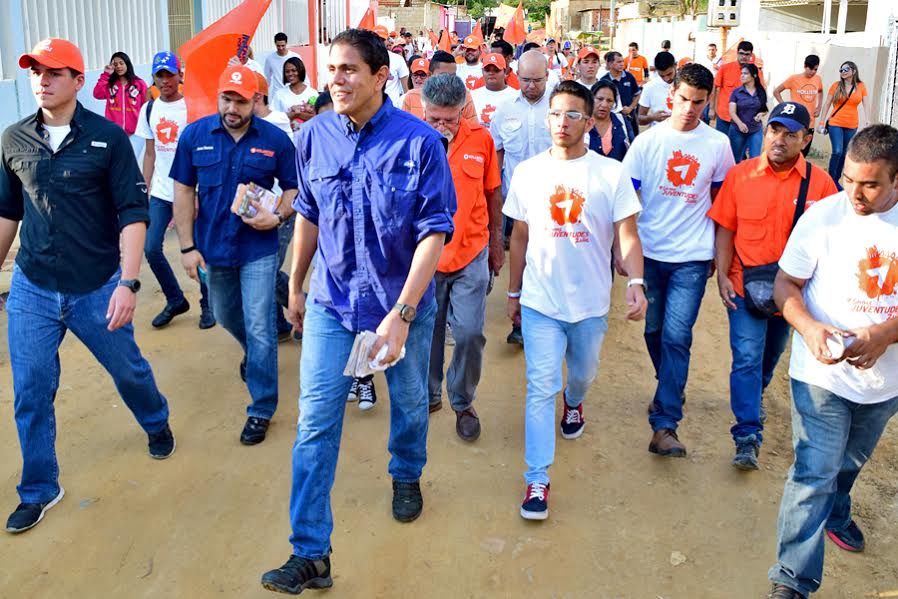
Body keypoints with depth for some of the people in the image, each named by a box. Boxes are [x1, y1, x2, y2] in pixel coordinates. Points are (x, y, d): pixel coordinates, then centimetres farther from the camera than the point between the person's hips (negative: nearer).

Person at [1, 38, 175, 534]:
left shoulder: (108, 137, -8)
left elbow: (133, 213, -10)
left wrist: (128, 283, -18)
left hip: (97, 289, -2)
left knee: (128, 369, 16)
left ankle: (157, 424, 48)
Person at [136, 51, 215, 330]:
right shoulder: (149, 109, 8)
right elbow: (150, 153, 12)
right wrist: (146, 189, 7)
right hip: (160, 193, 5)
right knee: (151, 248, 2)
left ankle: (208, 304, 21)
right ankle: (176, 300, 21)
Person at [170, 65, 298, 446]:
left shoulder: (276, 139, -9)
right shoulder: (195, 135, -5)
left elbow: (293, 188, 1)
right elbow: (183, 190, -1)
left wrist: (278, 216, -19)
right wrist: (187, 246, -5)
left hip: (258, 248, -3)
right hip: (212, 247, 3)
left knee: (259, 328, -2)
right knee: (227, 318, 22)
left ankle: (262, 409, 11)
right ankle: (253, 352, 55)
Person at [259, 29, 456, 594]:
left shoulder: (420, 140, -15)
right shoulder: (315, 136, -5)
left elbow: (435, 230, -17)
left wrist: (401, 313, -23)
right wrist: (296, 285, 15)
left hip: (403, 300, -2)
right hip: (332, 300, 2)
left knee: (409, 402, 19)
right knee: (315, 424, -2)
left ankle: (407, 475, 51)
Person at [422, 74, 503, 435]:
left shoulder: (481, 139, -2)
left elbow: (493, 193, 8)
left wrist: (496, 242, 13)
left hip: (471, 255, 1)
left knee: (470, 333, 1)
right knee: (427, 332, 12)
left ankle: (463, 402, 22)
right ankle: (429, 395, 34)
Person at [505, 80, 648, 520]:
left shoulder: (611, 174, -6)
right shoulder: (528, 172, 0)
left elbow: (627, 235, -9)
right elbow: (519, 237, 7)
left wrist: (636, 282, -26)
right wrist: (513, 293, 11)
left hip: (591, 302, 1)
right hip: (541, 302, -1)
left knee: (583, 373, 22)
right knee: (541, 388, -5)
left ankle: (574, 402, 58)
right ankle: (537, 480, 1)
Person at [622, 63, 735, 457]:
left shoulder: (718, 144, 1)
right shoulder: (648, 141, -1)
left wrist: (718, 249, 13)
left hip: (692, 258, -1)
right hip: (649, 252, 2)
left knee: (676, 337, -7)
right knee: (653, 331, 13)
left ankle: (665, 424, -4)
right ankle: (671, 389, 39)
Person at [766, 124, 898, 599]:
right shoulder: (824, 216, -13)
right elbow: (786, 283, -6)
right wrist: (808, 327, -26)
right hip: (822, 375, -3)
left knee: (849, 463, 25)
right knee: (815, 473, -5)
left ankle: (835, 513, 55)